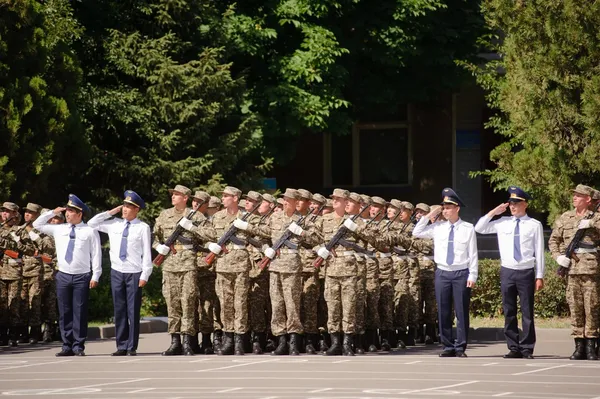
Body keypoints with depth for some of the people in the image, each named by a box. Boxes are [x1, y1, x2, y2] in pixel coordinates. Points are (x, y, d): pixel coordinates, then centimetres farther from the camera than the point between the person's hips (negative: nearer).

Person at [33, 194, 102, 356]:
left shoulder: (90, 231, -1)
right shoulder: (58, 229, 10)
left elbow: (96, 255, -2)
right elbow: (37, 225, 17)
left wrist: (95, 276, -7)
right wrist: (53, 213, 7)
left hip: (82, 277, -4)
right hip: (63, 276, 4)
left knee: (79, 312, -2)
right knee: (64, 313, 5)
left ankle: (78, 346, 2)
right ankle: (67, 346, 10)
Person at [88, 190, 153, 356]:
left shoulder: (143, 228, -3)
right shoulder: (114, 224, 9)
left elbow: (147, 253, -4)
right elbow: (91, 224, 14)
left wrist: (145, 276, -9)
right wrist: (110, 213, 6)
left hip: (134, 274, -4)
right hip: (117, 272, 4)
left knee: (133, 311, -2)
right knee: (119, 311, 5)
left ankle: (132, 347, 2)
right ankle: (121, 346, 9)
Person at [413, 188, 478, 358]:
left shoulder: (468, 229, -2)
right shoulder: (438, 227, 6)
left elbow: (473, 254, -2)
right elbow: (417, 233, 9)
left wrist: (472, 275, -6)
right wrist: (428, 216, 3)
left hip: (461, 273, -3)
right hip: (442, 273, 3)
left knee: (462, 312, -1)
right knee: (443, 312, 5)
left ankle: (460, 348, 5)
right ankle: (448, 347, 12)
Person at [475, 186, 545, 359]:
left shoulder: (534, 225, 0)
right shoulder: (502, 222, 8)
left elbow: (539, 252, 0)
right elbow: (479, 228, 14)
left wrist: (539, 276, -4)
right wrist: (493, 212, 4)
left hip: (526, 272, -3)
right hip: (507, 271, 3)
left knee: (527, 312, -1)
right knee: (509, 312, 5)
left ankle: (527, 349, 4)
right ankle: (513, 348, 11)